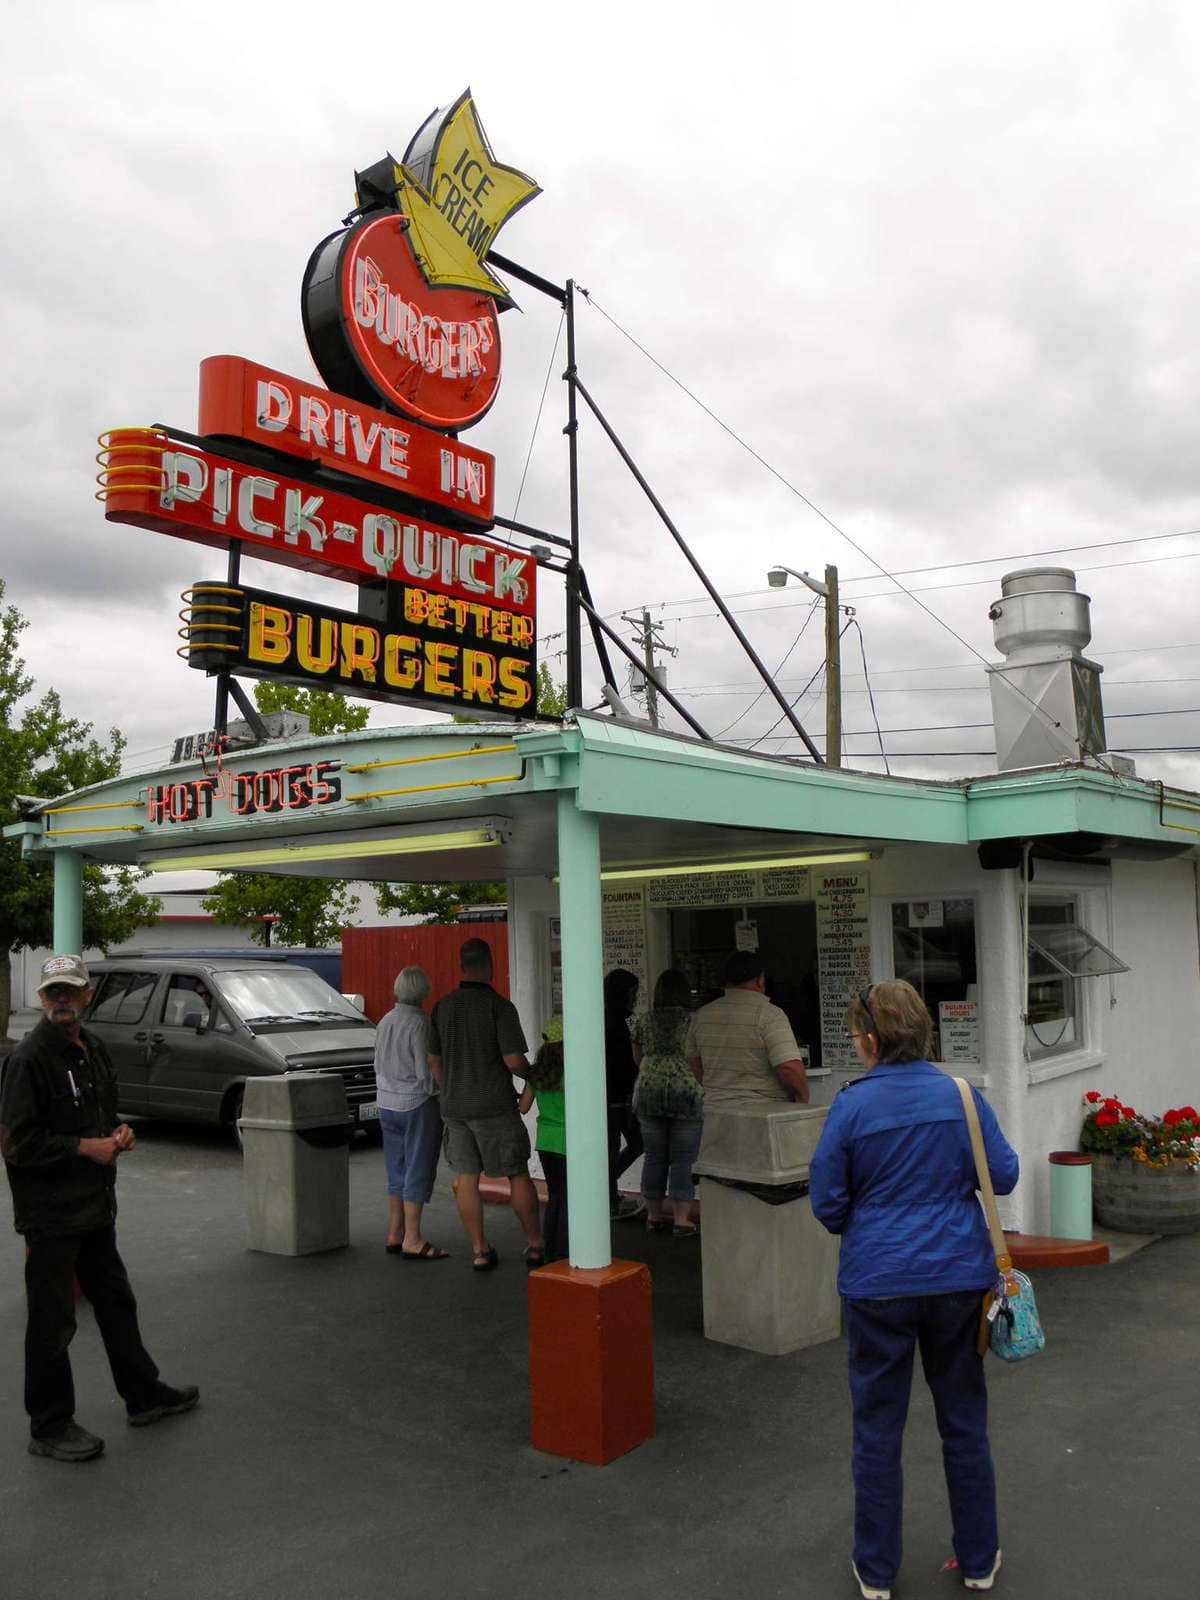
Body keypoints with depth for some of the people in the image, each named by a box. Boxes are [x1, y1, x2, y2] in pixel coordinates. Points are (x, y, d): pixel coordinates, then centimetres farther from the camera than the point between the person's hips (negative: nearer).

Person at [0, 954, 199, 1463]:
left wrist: (119, 1132, 2)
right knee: (52, 1321, 4)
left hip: (95, 1206, 9)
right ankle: (50, 1428, 20)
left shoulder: (93, 1049, 9)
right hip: (50, 1214, -8)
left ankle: (144, 1395, 35)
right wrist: (85, 1147, -19)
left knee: (116, 1302, 20)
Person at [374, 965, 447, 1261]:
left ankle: (394, 1235, 18)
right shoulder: (420, 1023, -16)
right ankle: (412, 1240, 0)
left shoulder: (385, 1021, 7)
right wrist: (438, 1096, -3)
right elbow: (426, 1070, -17)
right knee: (418, 1172, -2)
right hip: (417, 1103, -7)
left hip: (387, 1103, 8)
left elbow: (379, 1066, 14)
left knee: (397, 1172, 14)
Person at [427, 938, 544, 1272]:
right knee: (517, 1174, 7)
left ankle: (480, 1251, 12)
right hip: (494, 1107, -4)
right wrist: (531, 1073, 4)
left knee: (467, 1178, 9)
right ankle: (534, 1245, 12)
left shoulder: (442, 1007, 2)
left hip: (454, 1106, 4)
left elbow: (433, 1060, 9)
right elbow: (514, 1060, -18)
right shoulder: (500, 1006, -14)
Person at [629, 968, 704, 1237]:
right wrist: (700, 1092, 6)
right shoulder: (694, 1022, -4)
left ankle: (654, 1216, 18)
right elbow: (695, 1063, -7)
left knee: (654, 1157, 11)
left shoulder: (643, 1022, 6)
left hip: (648, 1091, 4)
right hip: (685, 1092, -3)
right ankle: (681, 1220, 2)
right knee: (683, 1159, 1)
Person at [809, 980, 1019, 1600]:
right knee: (964, 1422, 19)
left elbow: (826, 1202, -7)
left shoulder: (851, 1106, -13)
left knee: (877, 1430, 12)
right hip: (958, 1276, 3)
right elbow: (1004, 1176, 0)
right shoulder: (962, 1096, -7)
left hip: (877, 1284, -2)